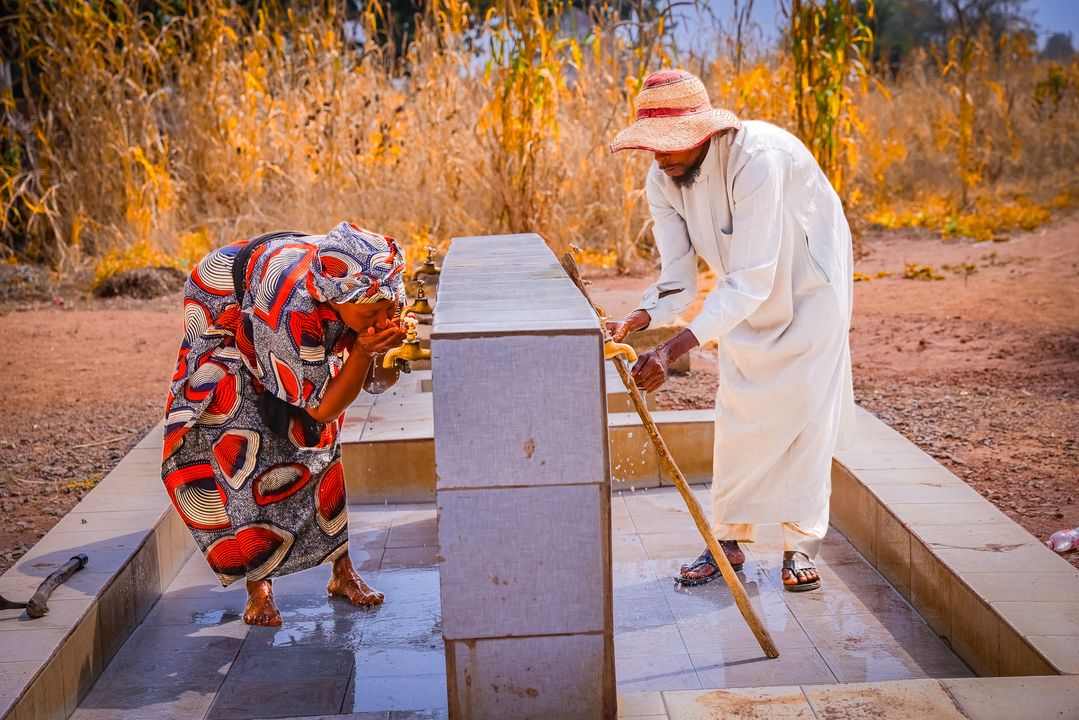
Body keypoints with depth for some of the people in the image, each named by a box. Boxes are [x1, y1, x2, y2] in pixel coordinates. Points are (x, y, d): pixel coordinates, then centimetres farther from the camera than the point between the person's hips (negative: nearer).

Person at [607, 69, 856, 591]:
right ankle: (729, 540, 12)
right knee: (737, 411, 4)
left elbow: (751, 280, -42)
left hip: (807, 285, -5)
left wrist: (675, 349, -50)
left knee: (804, 409, -5)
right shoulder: (661, 183, -17)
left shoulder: (757, 157, -38)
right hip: (746, 294, 5)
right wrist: (635, 322, -38)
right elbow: (677, 282, -16)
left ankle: (800, 545, 6)